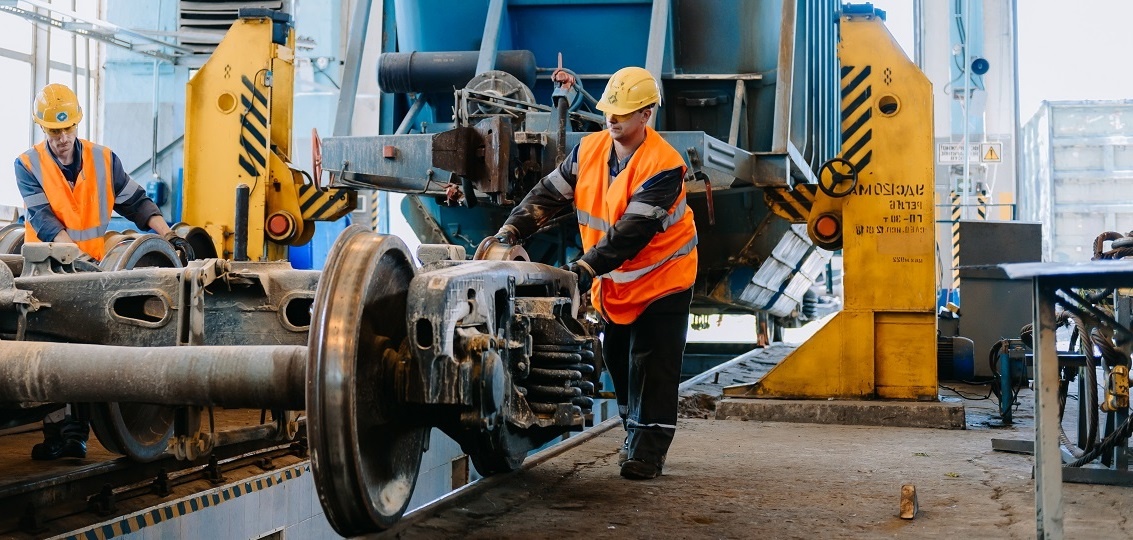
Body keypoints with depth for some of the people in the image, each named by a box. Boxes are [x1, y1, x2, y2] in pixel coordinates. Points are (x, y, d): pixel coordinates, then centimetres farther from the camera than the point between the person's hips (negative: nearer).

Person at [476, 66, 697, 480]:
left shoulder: (663, 166, -24)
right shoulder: (590, 149, -4)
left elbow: (632, 231, -32)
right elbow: (549, 194, -2)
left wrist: (585, 268, -39)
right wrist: (509, 233, -16)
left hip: (661, 278, -6)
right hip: (614, 280, 6)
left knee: (652, 368, -5)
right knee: (617, 360, 12)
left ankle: (646, 450, 0)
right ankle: (635, 434, 26)